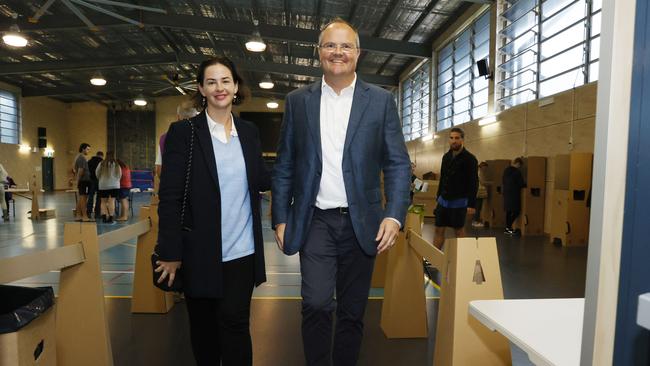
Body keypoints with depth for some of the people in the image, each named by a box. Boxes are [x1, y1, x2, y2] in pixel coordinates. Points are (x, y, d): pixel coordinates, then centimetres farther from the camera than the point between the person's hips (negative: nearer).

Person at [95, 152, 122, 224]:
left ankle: (104, 217, 4)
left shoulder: (101, 164, -2)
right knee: (112, 201, -2)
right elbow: (120, 175, 2)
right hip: (114, 185, -1)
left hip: (103, 185, 1)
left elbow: (97, 174, 5)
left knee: (103, 201, 10)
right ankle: (110, 218, -3)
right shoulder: (116, 164, -4)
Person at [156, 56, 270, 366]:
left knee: (235, 322, 4)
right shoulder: (183, 132, -6)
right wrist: (170, 253, -9)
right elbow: (170, 196, -8)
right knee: (203, 326, 16)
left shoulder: (249, 131, 7)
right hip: (200, 252, -1)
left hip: (241, 249, 2)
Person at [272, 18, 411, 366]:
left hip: (361, 223, 1)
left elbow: (397, 163, 0)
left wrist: (394, 214, -12)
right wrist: (281, 218, 2)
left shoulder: (381, 100, 3)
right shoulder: (298, 100, 5)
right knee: (316, 304, -9)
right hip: (315, 221, 0)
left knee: (352, 310, 12)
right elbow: (284, 165, 6)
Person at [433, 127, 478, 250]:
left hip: (459, 202, -6)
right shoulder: (446, 157, 10)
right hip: (443, 200, 6)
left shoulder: (469, 159, -9)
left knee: (459, 231, 4)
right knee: (439, 230, 7)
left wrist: (472, 204, -17)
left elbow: (473, 183, -12)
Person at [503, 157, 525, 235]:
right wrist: (526, 185, 9)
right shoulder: (517, 171, -13)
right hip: (514, 194, -8)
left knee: (508, 211, 12)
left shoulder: (506, 170, 10)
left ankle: (507, 228, 14)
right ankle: (509, 228, -6)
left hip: (506, 193, 8)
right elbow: (521, 184, -10)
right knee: (516, 211, -2)